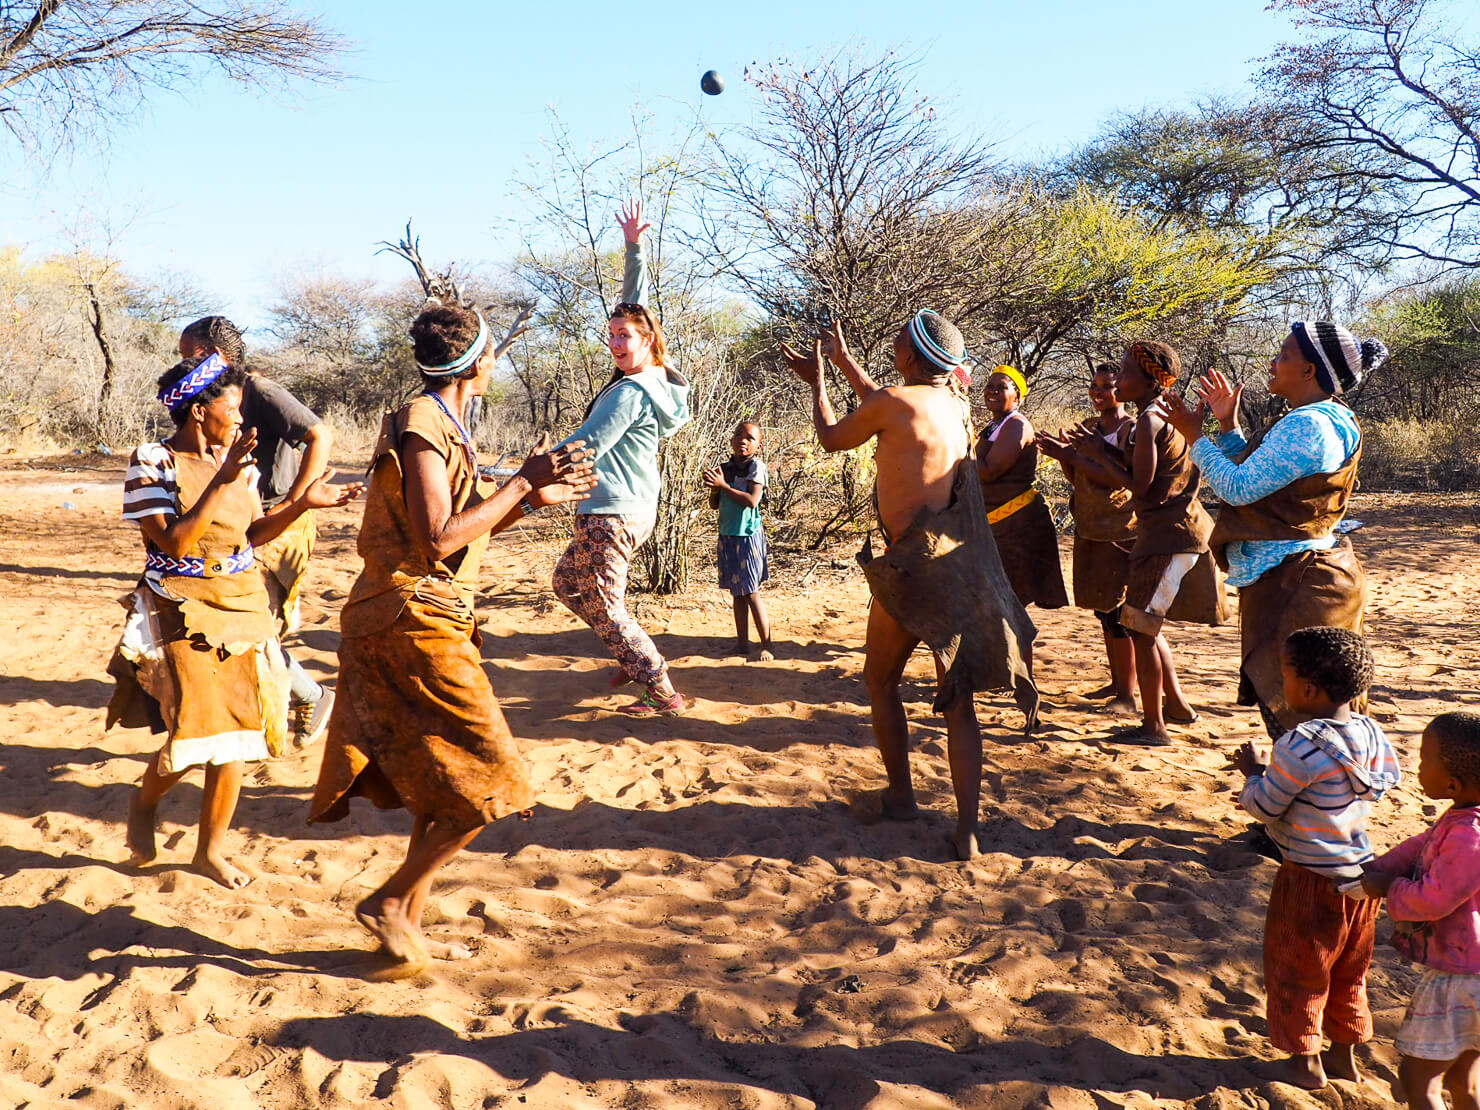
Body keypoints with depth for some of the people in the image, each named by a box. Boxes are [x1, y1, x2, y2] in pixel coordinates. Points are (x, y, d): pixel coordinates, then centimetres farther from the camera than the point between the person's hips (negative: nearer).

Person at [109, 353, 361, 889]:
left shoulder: (235, 458, 6)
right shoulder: (153, 461, -10)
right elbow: (175, 543, -19)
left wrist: (303, 503, -2)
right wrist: (222, 482, -24)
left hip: (243, 609, 5)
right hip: (183, 615, -5)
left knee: (235, 736, 6)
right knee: (196, 734, -9)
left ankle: (211, 850, 22)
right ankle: (144, 802, 25)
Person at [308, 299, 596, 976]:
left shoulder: (441, 426, 18)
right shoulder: (423, 426, -14)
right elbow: (438, 541, -21)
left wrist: (534, 499, 15)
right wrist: (521, 482, -17)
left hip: (423, 623, 10)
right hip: (414, 622, -10)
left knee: (447, 789, 15)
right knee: (485, 785, -6)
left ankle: (407, 927, 23)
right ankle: (390, 902, 4)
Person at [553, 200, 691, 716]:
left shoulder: (631, 392, -19)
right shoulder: (655, 376, 6)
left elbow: (586, 445, -22)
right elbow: (634, 305, 17)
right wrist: (633, 248, 17)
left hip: (612, 513, -10)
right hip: (636, 510, 10)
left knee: (605, 608, -2)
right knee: (567, 582, 22)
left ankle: (663, 693, 0)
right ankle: (636, 660, 25)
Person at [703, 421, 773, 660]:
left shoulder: (756, 466, -8)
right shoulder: (724, 468, 8)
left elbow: (752, 500, -19)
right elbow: (714, 505, 10)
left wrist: (723, 485, -19)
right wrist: (714, 487, -10)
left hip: (748, 535, -6)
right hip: (728, 535, 6)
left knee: (751, 593, -5)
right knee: (737, 593, 9)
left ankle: (766, 644, 1)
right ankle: (742, 641, 15)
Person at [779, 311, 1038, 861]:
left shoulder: (894, 400, -11)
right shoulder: (953, 403, 10)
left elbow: (832, 438, 7)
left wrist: (817, 383, 24)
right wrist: (842, 359, 40)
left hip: (916, 564, -6)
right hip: (963, 564, 6)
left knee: (881, 681, 17)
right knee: (958, 702, 5)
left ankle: (900, 795, 26)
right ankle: (967, 831, 3)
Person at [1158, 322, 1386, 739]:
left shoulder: (1308, 426, -21)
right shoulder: (1316, 421, 15)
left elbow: (1239, 488, -22)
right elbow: (1256, 479, 19)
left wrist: (1193, 434, -12)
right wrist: (1227, 423, 15)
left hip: (1293, 583, -11)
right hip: (1292, 578, 11)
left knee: (1287, 712, -5)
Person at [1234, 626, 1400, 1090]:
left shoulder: (1298, 746, -27)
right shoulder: (1370, 731, -6)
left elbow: (1265, 806, -19)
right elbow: (1388, 777, 13)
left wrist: (1252, 772, 1)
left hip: (1311, 881, -7)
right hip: (1361, 874, 7)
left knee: (1297, 969, 12)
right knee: (1349, 971, 23)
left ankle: (1305, 1061, 25)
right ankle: (1345, 1054, 36)